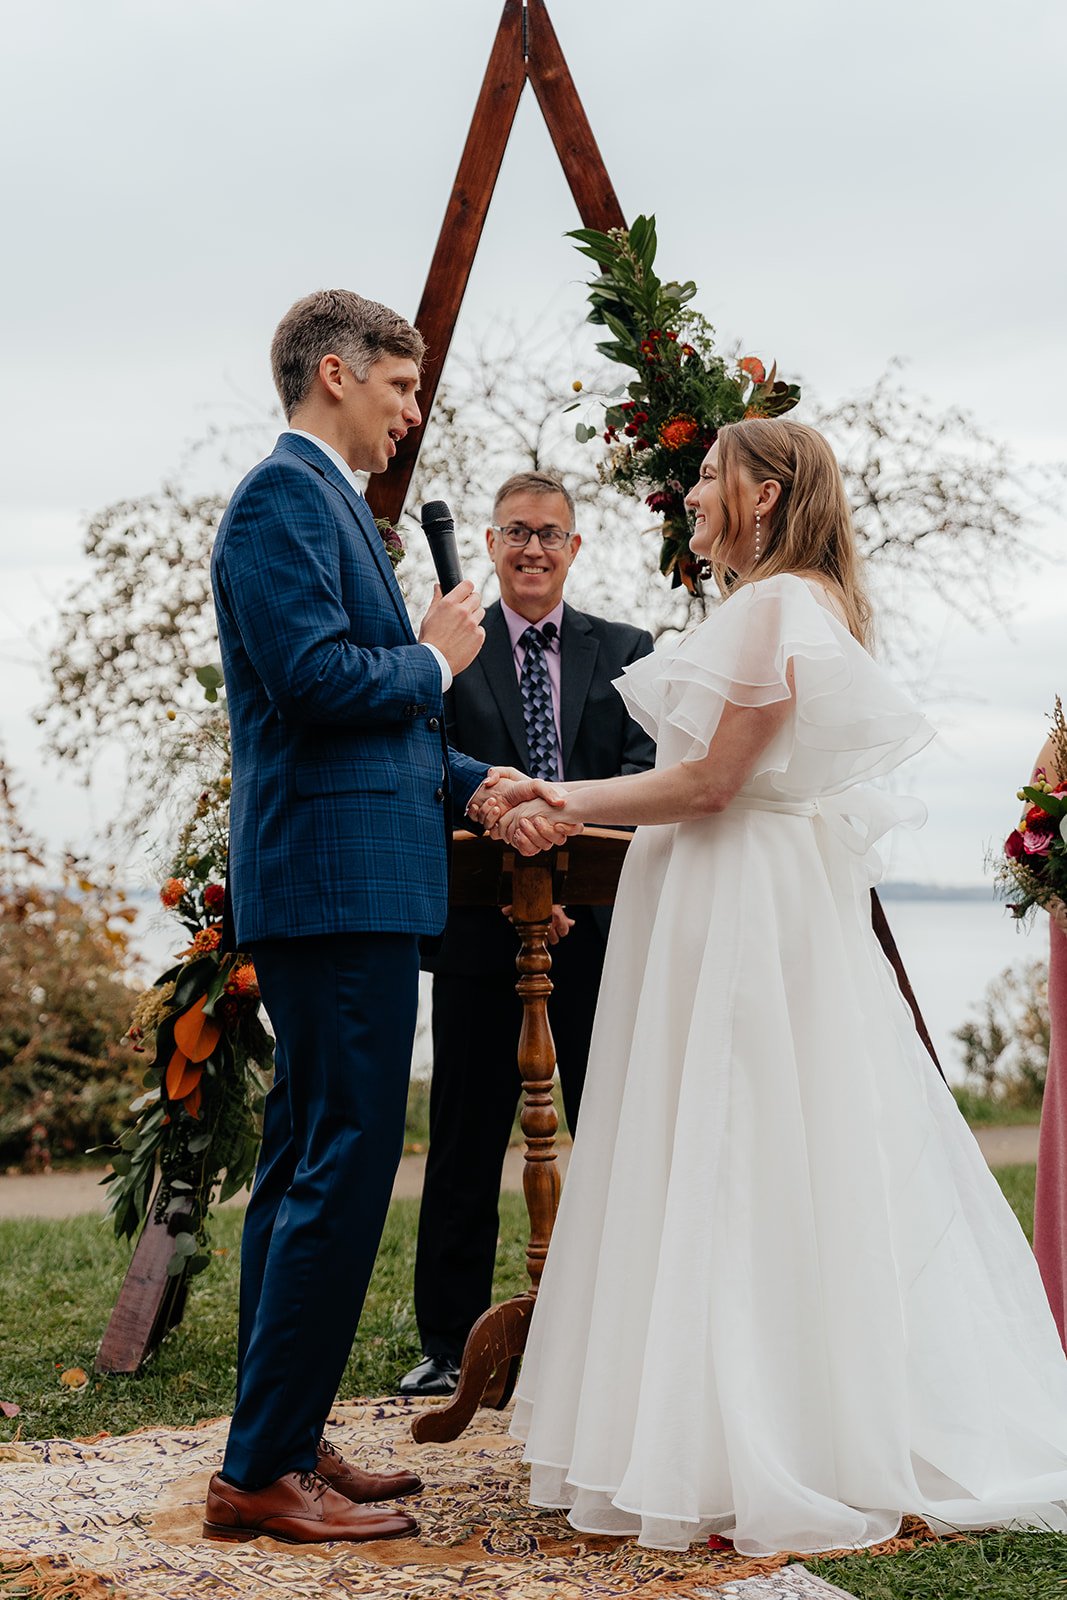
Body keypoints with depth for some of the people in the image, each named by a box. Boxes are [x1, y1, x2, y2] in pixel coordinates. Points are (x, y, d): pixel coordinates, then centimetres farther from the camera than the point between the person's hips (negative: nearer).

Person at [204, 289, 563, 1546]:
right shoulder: (283, 495, -10)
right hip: (334, 878, -11)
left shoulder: (322, 500, 22)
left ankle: (281, 1446, 21)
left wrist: (473, 784, 14)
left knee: (306, 1165, 13)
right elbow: (315, 677, -22)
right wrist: (436, 657, -5)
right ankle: (260, 1474, -4)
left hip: (333, 884, 11)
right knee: (343, 1167, -10)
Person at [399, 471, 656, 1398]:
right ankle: (452, 1340, 14)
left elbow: (643, 779, -1)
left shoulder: (625, 651, 10)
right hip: (479, 928, -1)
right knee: (467, 1140, 5)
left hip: (597, 926, 1)